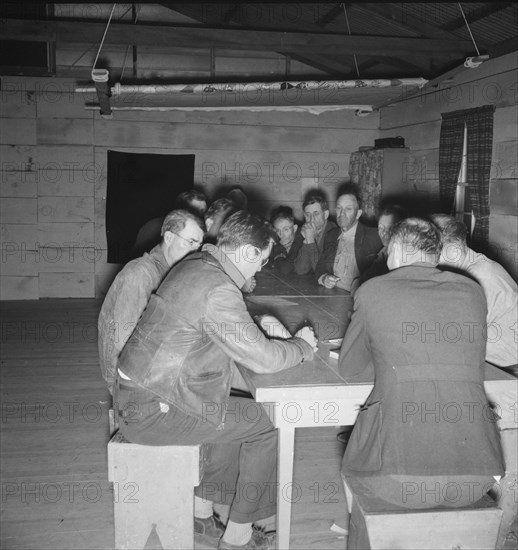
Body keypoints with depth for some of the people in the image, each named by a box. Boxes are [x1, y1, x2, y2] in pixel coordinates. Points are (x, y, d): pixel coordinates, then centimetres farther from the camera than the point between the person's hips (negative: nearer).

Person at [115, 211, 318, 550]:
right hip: (153, 411, -10)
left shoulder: (194, 265, 7)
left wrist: (257, 327, 12)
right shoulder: (218, 290, -23)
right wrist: (302, 346, -1)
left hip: (140, 391, 10)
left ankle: (202, 512, 30)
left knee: (239, 416, 22)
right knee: (266, 424, 0)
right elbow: (261, 359, -19)